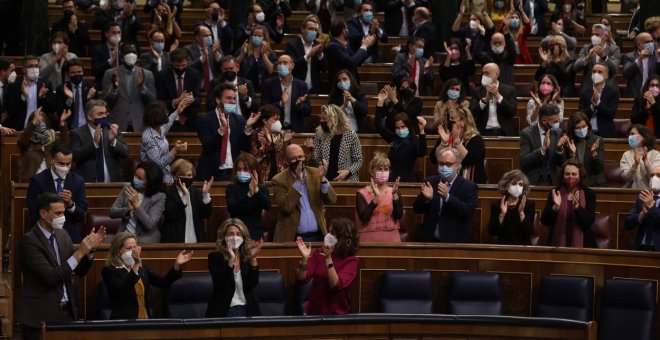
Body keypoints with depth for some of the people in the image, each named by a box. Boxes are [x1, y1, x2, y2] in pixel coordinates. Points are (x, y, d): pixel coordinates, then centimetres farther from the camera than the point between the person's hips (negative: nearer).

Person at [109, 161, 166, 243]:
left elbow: (150, 224, -16)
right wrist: (127, 209, -16)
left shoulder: (159, 197, -7)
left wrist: (136, 204, -23)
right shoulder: (128, 189, 7)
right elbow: (112, 212, 4)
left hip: (145, 241, -4)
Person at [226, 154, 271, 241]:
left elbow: (267, 206, -14)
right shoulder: (231, 188, 1)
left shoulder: (262, 189, 3)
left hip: (256, 234, 1)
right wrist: (249, 194, -27)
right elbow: (231, 208, -15)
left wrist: (256, 190, -29)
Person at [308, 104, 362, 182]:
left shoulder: (351, 135, -3)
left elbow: (358, 161, 2)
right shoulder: (320, 134, 5)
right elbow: (317, 161, 7)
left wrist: (348, 171, -14)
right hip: (325, 180, 2)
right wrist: (312, 151, -12)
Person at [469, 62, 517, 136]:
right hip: (484, 132, 0)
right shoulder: (477, 91, 10)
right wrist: (485, 99, -12)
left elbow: (512, 112, -3)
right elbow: (472, 113, -1)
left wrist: (498, 96, -8)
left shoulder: (509, 90, 8)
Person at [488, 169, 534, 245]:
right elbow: (492, 232, -3)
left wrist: (521, 213, -16)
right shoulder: (496, 204, 5)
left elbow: (528, 232, -6)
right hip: (502, 247, 0)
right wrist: (502, 214, -13)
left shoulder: (529, 204, 4)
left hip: (523, 247, 0)